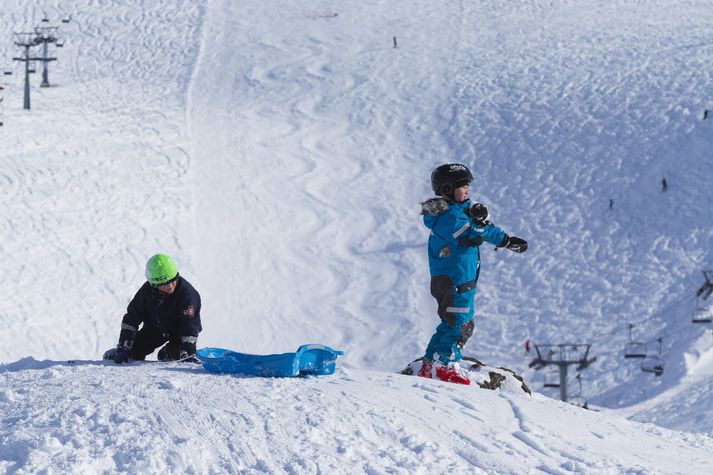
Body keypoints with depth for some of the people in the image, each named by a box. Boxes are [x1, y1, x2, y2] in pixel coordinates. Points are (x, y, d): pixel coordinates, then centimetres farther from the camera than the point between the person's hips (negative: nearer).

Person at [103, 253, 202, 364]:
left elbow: (190, 325, -33)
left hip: (178, 330, -3)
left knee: (168, 355, -28)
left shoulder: (187, 292, -33)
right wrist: (123, 347, -17)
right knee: (132, 352, -4)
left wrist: (188, 353, -41)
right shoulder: (147, 290, -21)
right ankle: (114, 354, 31)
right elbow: (131, 319, -13)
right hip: (155, 327, 3)